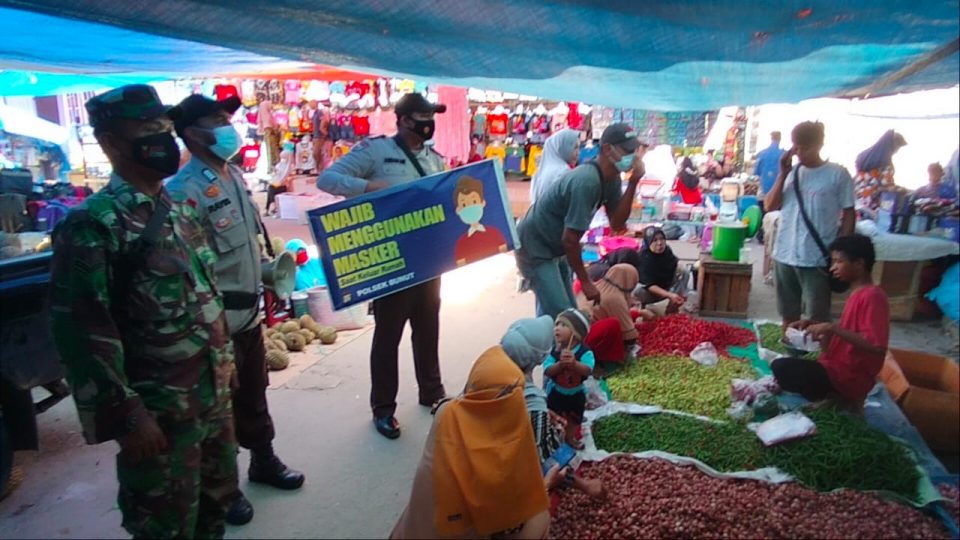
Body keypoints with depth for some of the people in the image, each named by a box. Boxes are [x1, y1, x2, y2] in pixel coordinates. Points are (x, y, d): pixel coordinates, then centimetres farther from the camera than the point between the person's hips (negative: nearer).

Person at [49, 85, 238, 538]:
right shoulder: (93, 224, -16)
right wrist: (127, 415, -19)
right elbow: (83, 333, -20)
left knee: (217, 497, 23)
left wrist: (225, 357, 18)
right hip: (160, 410, -7)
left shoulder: (178, 210, 9)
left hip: (214, 394, 7)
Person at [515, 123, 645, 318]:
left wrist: (633, 182, -14)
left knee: (560, 313, 16)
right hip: (535, 248, -10)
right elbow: (569, 238, -27)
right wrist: (585, 281, -18)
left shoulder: (611, 179, -1)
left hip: (556, 249, 10)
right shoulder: (586, 181, -29)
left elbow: (616, 223, -5)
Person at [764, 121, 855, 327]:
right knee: (788, 314, 16)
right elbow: (770, 206, 0)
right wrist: (783, 173, -6)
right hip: (784, 255, 4)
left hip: (817, 259, -4)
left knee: (816, 319, 2)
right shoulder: (792, 173, 8)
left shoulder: (838, 174, -4)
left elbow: (848, 215, -2)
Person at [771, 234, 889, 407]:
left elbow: (876, 346, -27)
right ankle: (837, 396, 11)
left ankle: (836, 398, -5)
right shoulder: (858, 294, 13)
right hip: (840, 370, 10)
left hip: (848, 378, -10)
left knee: (781, 367, -26)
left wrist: (832, 328, -26)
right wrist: (814, 324, 9)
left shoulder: (872, 296, -17)